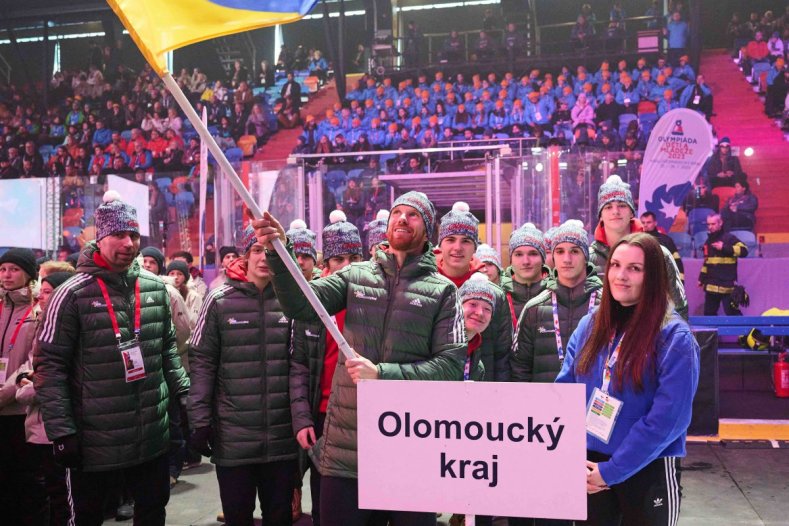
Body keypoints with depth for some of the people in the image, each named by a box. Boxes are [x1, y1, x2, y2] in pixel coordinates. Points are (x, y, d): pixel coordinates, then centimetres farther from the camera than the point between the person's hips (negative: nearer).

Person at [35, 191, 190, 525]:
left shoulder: (155, 288, 4)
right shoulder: (73, 294, -10)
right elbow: (49, 367, -9)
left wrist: (186, 398, 8)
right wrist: (61, 432, -13)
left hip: (152, 436, 4)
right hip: (93, 441, -4)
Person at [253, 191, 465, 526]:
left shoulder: (442, 291, 2)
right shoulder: (355, 276, 9)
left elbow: (451, 365, -7)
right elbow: (301, 306, -4)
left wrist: (382, 374, -17)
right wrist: (278, 253, -19)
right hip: (345, 448, 2)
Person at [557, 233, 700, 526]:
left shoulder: (675, 338, -12)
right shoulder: (589, 325, 2)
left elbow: (668, 418, -18)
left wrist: (612, 470, -17)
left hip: (648, 472, -4)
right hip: (589, 470, 4)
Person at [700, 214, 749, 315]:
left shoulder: (729, 238, -6)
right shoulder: (708, 241, 15)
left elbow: (744, 250, -18)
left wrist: (724, 247, -19)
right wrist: (701, 278, 20)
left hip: (727, 284, -7)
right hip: (711, 285, 7)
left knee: (732, 312, -7)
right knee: (709, 313, 10)